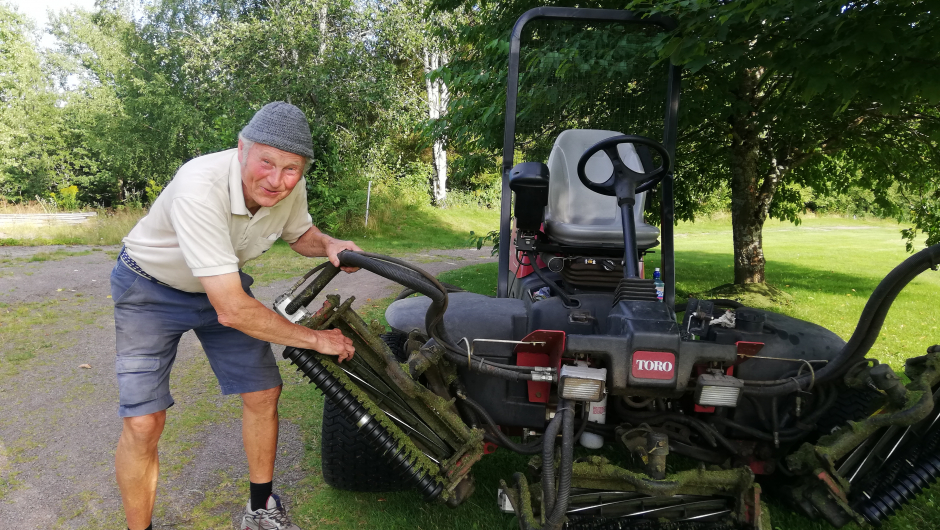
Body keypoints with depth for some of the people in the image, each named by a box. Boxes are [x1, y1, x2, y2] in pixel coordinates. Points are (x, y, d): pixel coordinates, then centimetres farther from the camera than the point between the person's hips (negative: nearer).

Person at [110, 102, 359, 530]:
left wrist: (329, 246, -18)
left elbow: (299, 234, 7)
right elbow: (232, 310, -40)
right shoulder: (201, 186, -39)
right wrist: (315, 339, -29)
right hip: (149, 289, -5)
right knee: (143, 423, -13)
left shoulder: (290, 188, -19)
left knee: (263, 394, 2)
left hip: (223, 284, 5)